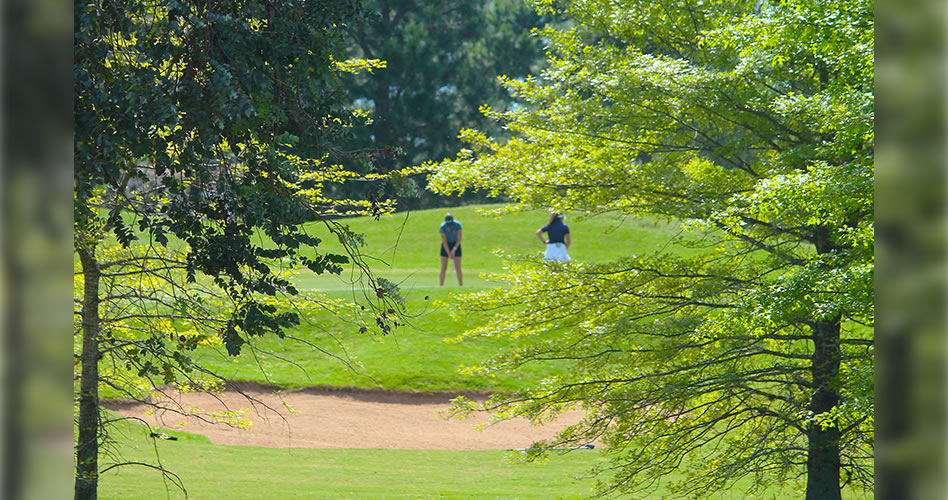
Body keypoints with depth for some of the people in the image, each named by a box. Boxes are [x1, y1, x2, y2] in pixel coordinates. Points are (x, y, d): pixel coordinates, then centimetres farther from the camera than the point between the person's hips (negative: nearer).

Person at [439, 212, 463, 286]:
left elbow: (459, 240, -18)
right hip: (446, 245, 0)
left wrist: (454, 250, -28)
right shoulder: (442, 227, -25)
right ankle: (441, 286, -5)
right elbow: (444, 243, -21)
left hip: (456, 244, 0)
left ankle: (461, 286, -3)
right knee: (443, 267, -7)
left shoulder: (457, 225, -25)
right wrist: (449, 254, -25)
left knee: (458, 267, -6)